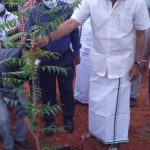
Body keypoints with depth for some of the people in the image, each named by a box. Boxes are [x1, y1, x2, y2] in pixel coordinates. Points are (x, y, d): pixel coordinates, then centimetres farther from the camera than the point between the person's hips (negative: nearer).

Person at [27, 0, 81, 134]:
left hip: (65, 57, 0)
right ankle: (49, 120, 32)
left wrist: (77, 52, 10)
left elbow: (74, 31, 4)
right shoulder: (34, 11, -4)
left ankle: (68, 118, 33)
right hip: (44, 58, 1)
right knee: (47, 90, 13)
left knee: (67, 89, 12)